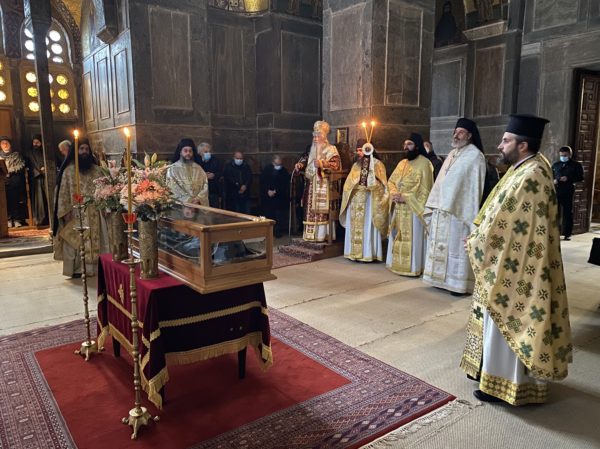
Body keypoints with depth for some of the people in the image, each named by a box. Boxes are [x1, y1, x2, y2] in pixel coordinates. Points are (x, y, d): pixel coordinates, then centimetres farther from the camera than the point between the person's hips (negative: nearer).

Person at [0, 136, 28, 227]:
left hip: (16, 182, -1)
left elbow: (23, 166, 8)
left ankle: (17, 219, 2)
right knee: (7, 201, -5)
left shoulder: (17, 155, 10)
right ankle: (9, 220, 0)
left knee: (17, 200, -3)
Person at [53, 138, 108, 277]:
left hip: (94, 213, 3)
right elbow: (64, 192, -2)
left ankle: (94, 266, 12)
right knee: (76, 241, -1)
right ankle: (77, 269, 5)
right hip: (76, 214, -3)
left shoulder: (96, 170, 9)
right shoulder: (68, 171, 1)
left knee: (95, 240, 4)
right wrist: (66, 211, -10)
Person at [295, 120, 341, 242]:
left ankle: (322, 235, -2)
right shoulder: (312, 149, 19)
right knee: (311, 210, 6)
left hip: (323, 186, -7)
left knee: (321, 209, -7)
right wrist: (301, 165, 7)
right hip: (311, 185, 7)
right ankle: (312, 234, 12)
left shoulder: (330, 149, -3)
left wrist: (322, 164, -27)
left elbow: (336, 164, -16)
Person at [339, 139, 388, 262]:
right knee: (354, 226, 5)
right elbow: (349, 183, 14)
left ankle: (367, 253, 0)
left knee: (367, 226, -5)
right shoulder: (356, 165, 16)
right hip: (355, 201, 5)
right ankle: (355, 252, 11)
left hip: (368, 200, -5)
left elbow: (381, 184, -5)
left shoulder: (377, 164, 0)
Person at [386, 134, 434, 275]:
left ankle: (413, 267, 4)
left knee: (412, 238, -4)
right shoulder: (402, 163, 15)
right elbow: (391, 181, 13)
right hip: (399, 208, 7)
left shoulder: (424, 163, -8)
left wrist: (405, 198, -17)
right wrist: (394, 194, -7)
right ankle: (398, 264, 20)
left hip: (413, 208, -7)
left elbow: (424, 189, -14)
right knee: (398, 237, 11)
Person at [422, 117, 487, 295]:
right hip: (441, 209, 8)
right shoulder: (452, 154, 14)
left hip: (458, 210, -8)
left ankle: (458, 283, 9)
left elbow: (475, 187, -13)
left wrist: (471, 214, -17)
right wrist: (433, 205, 12)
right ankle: (443, 278, 25)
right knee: (442, 245, 13)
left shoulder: (475, 156, -9)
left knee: (456, 246, -1)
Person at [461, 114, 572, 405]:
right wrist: (479, 236, 7)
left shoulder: (529, 177, -23)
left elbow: (501, 222, -21)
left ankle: (505, 383, 18)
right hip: (509, 262, 10)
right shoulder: (526, 169, 9)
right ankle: (496, 369, 35)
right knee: (501, 322, 20)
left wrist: (474, 241, -7)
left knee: (507, 323, 3)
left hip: (514, 266, -10)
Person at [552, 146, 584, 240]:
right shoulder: (555, 164, 14)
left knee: (568, 212, 3)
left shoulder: (576, 165, 5)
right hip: (556, 191, 2)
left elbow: (580, 177, -1)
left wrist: (569, 179, -15)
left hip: (568, 192, -2)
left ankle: (567, 234, 9)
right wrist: (553, 180, -4)